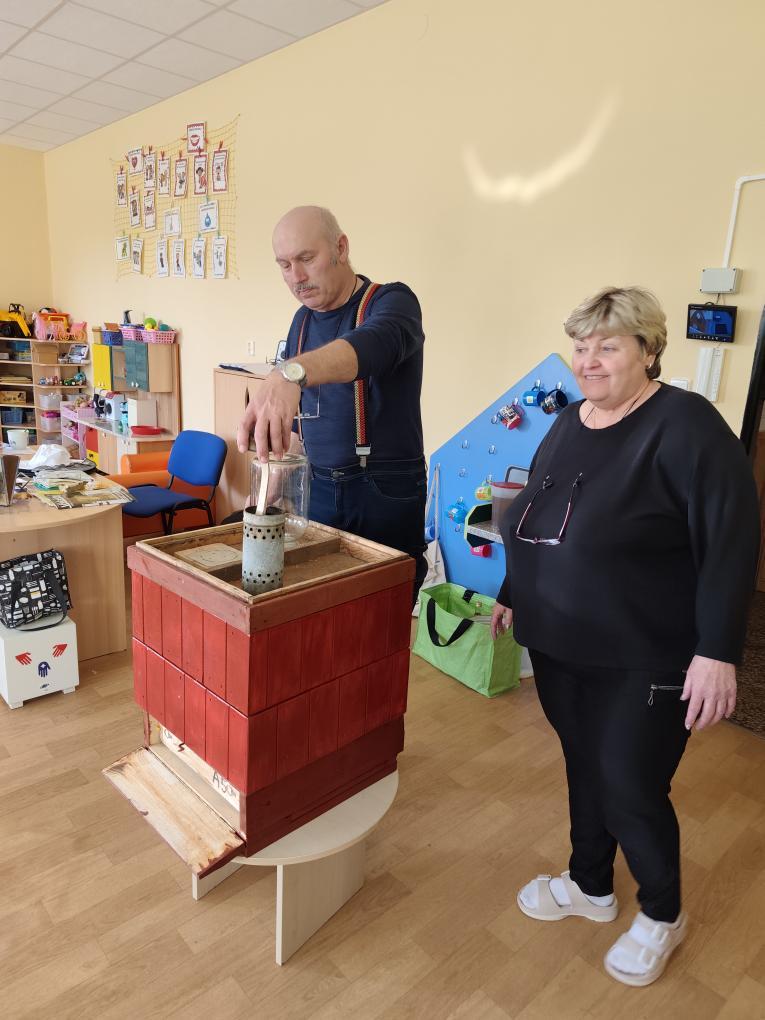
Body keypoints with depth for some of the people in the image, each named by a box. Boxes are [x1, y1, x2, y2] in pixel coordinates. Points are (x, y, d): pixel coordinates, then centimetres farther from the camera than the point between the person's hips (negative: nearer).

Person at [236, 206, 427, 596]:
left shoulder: (391, 302, -9)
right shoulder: (302, 319, 11)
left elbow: (372, 343, -34)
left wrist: (291, 372, -51)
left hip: (386, 490, -5)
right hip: (318, 486, 5)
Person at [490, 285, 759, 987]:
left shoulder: (684, 425, -15)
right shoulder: (567, 424, 7)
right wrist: (513, 594, 21)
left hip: (642, 660, -6)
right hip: (559, 646, 7)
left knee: (631, 788, 6)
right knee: (584, 767, 20)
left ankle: (662, 915, 35)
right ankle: (590, 886, 43)